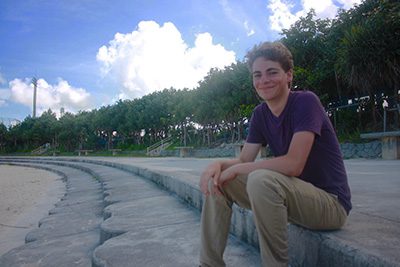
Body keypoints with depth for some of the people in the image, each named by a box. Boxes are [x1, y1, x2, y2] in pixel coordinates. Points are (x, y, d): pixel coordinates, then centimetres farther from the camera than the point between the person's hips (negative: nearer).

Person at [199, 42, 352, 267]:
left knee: (261, 179, -35)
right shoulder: (260, 113, 3)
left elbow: (293, 164, -27)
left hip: (331, 202, -7)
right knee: (216, 181, -2)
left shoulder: (306, 101, -17)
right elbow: (244, 160, 3)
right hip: (289, 196, 7)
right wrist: (218, 165, -19)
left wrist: (237, 169, -19)